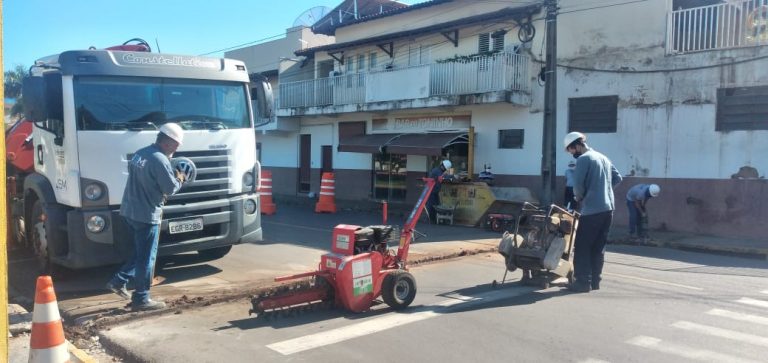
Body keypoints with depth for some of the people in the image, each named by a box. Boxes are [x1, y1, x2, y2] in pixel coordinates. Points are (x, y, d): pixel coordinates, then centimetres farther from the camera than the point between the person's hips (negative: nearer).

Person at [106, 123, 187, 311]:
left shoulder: (140, 153, 11)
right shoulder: (160, 160, -18)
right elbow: (171, 188, -16)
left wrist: (173, 176, 14)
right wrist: (179, 179, 4)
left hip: (130, 211, 9)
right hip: (147, 215, -9)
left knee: (141, 253, 22)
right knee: (146, 258, 1)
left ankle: (118, 281, 19)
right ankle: (141, 299, 8)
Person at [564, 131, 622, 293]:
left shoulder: (583, 159, -8)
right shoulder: (603, 158, 16)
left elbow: (578, 185, -14)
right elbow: (617, 178, 20)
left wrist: (578, 198, 5)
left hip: (592, 210, -8)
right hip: (607, 209, 8)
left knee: (582, 247, -2)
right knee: (598, 247, 12)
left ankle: (583, 282, -3)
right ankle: (595, 280, 16)